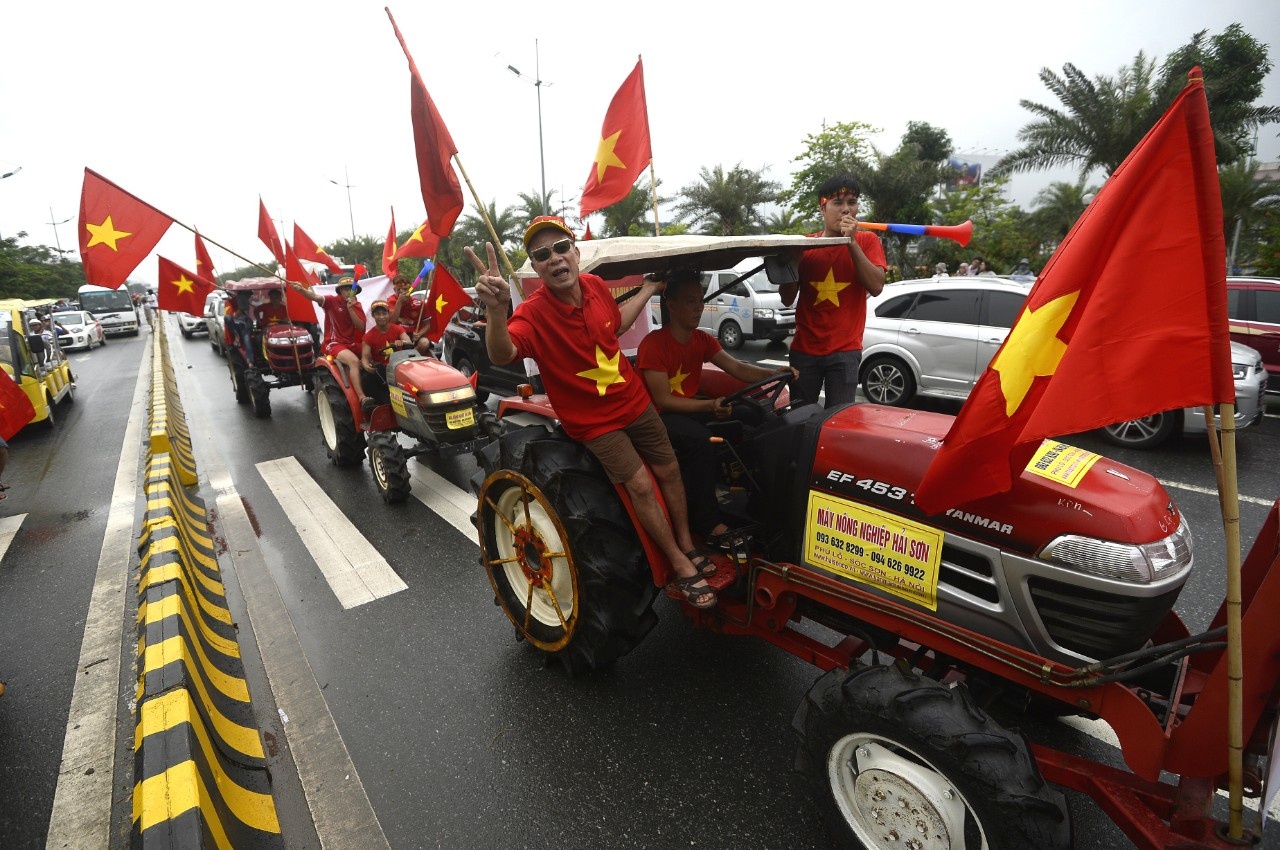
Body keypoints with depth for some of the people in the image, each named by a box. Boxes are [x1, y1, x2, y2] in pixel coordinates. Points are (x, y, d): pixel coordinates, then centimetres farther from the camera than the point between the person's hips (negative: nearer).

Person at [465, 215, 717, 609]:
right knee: (640, 485, -9)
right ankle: (681, 568, 10)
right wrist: (496, 310, -65)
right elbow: (501, 355, -46)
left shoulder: (595, 286, -8)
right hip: (592, 418, -6)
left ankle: (689, 547, 33)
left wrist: (648, 289, 16)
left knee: (669, 471, 13)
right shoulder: (534, 313, -25)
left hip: (633, 400, 6)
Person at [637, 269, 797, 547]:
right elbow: (663, 400, -23)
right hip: (658, 415, -7)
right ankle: (709, 524, -25)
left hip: (690, 407, 7)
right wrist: (709, 406, -34)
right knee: (698, 438, -36)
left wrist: (774, 373, -23)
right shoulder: (653, 344, -19)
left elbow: (738, 368, -4)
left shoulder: (702, 340, 4)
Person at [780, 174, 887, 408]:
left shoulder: (867, 241, 3)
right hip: (804, 349, 2)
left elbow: (876, 287, -12)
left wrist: (852, 242, -16)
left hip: (845, 350, -1)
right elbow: (787, 299, 4)